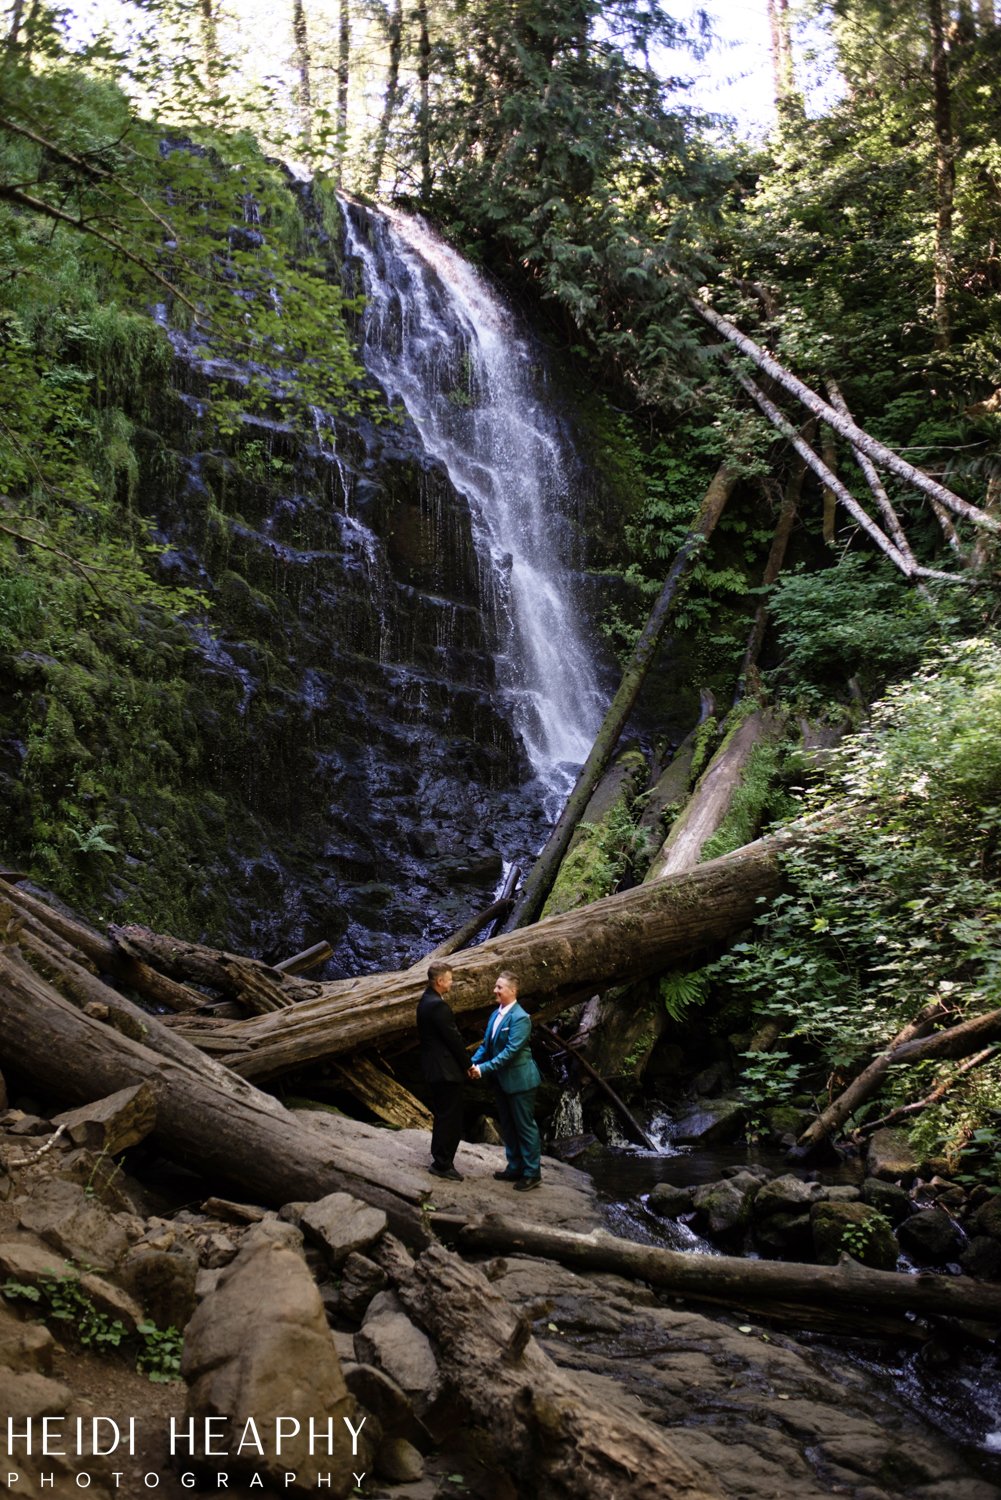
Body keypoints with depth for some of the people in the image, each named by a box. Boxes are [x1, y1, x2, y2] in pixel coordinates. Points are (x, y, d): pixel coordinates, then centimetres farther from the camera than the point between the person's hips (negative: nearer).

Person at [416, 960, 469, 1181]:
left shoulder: (425, 1001, 9)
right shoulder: (439, 1005, -22)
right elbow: (453, 1038, -19)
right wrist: (466, 1065, -6)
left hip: (433, 1067, 10)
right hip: (446, 1069, -10)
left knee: (442, 1115, 20)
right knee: (450, 1118, -1)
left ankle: (439, 1157, 30)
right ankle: (442, 1164, 5)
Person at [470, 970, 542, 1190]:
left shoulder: (520, 1018, -20)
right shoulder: (496, 1014, 7)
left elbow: (511, 1051, -25)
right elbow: (486, 1044, 11)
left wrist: (484, 1068, -24)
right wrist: (473, 1062, -5)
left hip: (519, 1080, -9)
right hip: (501, 1080, 9)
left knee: (525, 1127, 2)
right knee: (508, 1126, 17)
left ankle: (532, 1172, 12)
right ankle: (515, 1168, 29)